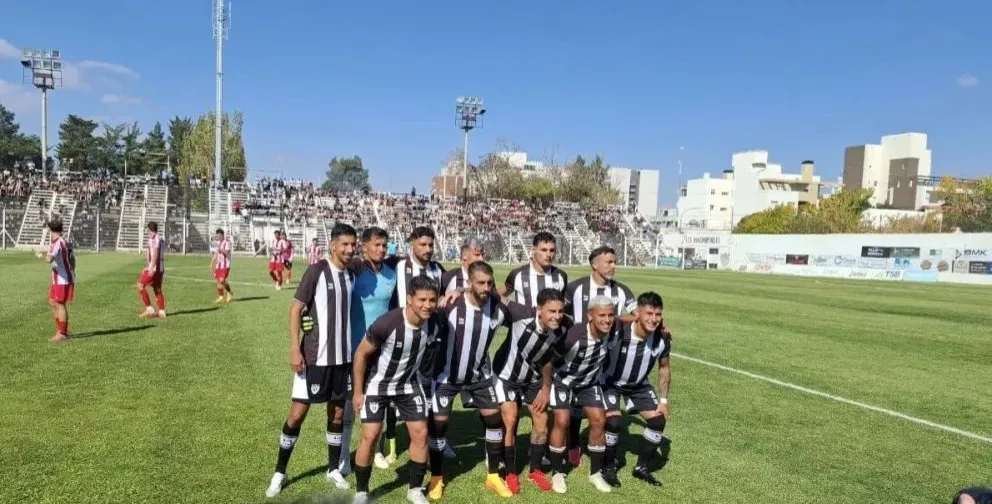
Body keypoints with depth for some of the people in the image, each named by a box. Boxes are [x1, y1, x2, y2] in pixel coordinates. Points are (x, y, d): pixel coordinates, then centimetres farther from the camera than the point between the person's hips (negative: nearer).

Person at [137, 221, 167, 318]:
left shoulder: (153, 238, -11)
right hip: (160, 268, 9)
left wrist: (151, 268, -26)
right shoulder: (161, 239, 17)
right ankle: (161, 312, 8)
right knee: (157, 289, 9)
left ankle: (149, 309, -7)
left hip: (153, 268, -9)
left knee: (140, 286, -4)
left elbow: (155, 254, -21)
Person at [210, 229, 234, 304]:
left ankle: (229, 293, 9)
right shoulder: (218, 242, 14)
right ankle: (220, 297, 13)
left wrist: (220, 249, -35)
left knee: (222, 280, -15)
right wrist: (212, 263, 15)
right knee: (218, 281, 4)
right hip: (218, 264, 7)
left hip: (225, 264, -7)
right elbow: (216, 253, 20)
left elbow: (226, 252, -20)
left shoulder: (227, 242, -10)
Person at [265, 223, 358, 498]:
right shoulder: (317, 271, -11)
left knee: (338, 413, 13)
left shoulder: (351, 275, 5)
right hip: (314, 356, -5)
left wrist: (353, 350, 16)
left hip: (343, 356, 5)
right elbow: (295, 309, -11)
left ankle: (333, 469, 27)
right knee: (297, 414, 2)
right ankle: (279, 472, 18)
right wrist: (294, 349, -16)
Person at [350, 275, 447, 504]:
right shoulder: (387, 324, -33)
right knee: (370, 436, -6)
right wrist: (358, 391, -12)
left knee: (420, 433, 2)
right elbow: (361, 353, -18)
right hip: (377, 384, -4)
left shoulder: (437, 323, -21)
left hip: (409, 384, 4)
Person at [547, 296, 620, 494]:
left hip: (590, 382, 5)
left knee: (599, 421, 0)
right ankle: (557, 473, 7)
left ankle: (596, 473, 17)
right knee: (562, 422, -12)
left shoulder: (613, 331, -24)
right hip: (563, 380, -5)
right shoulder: (574, 335, -39)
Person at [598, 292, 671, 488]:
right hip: (610, 382, -4)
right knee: (613, 421, -21)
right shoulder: (617, 333, -35)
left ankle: (641, 467, 17)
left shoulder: (663, 337, -19)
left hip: (639, 384, 5)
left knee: (658, 420, -4)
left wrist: (663, 400, -3)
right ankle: (608, 468, 5)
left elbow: (664, 367, -1)